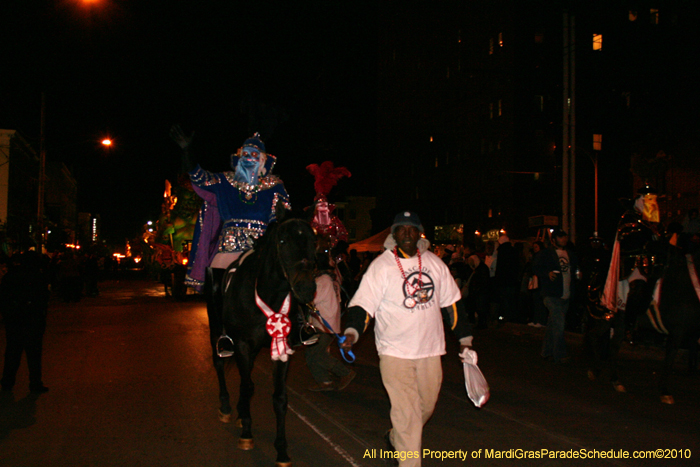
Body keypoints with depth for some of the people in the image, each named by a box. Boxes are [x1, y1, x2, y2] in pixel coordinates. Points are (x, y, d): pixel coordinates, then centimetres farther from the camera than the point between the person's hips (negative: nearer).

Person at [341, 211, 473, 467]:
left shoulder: (435, 263, 5)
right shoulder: (381, 266, -7)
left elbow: (451, 303, 13)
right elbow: (363, 303, -12)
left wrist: (465, 338, 15)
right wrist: (352, 332, -28)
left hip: (430, 350, 5)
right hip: (395, 352, -5)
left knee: (426, 406, 16)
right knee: (407, 412, -7)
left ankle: (396, 438, 43)